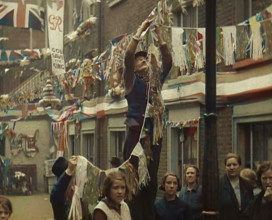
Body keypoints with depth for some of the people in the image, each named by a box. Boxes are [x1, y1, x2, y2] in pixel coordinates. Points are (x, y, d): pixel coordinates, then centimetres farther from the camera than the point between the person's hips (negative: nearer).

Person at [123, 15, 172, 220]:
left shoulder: (156, 81, 17)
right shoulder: (132, 80, 4)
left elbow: (168, 61, 10)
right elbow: (128, 57, -12)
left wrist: (158, 35, 6)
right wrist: (140, 31, -9)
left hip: (154, 132, 5)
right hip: (137, 132, -5)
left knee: (151, 179, 7)